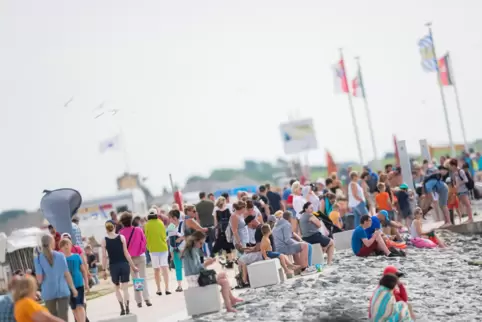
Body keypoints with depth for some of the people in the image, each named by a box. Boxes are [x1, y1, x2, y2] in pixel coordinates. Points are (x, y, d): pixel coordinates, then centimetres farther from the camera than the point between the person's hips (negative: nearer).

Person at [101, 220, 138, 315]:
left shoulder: (104, 240, -4)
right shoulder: (121, 237, -2)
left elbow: (104, 256, -5)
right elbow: (126, 253, -4)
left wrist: (104, 270, 2)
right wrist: (132, 265, 3)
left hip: (113, 266, 0)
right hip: (124, 264, 0)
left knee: (117, 288, 17)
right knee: (125, 288, 4)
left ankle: (122, 308, 10)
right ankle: (127, 308, -3)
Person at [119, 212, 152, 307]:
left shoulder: (121, 233, -11)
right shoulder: (138, 230, -7)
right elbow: (144, 241, -1)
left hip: (130, 259, 0)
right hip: (140, 256, 0)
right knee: (143, 278, 3)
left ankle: (139, 301, 6)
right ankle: (147, 299, -8)